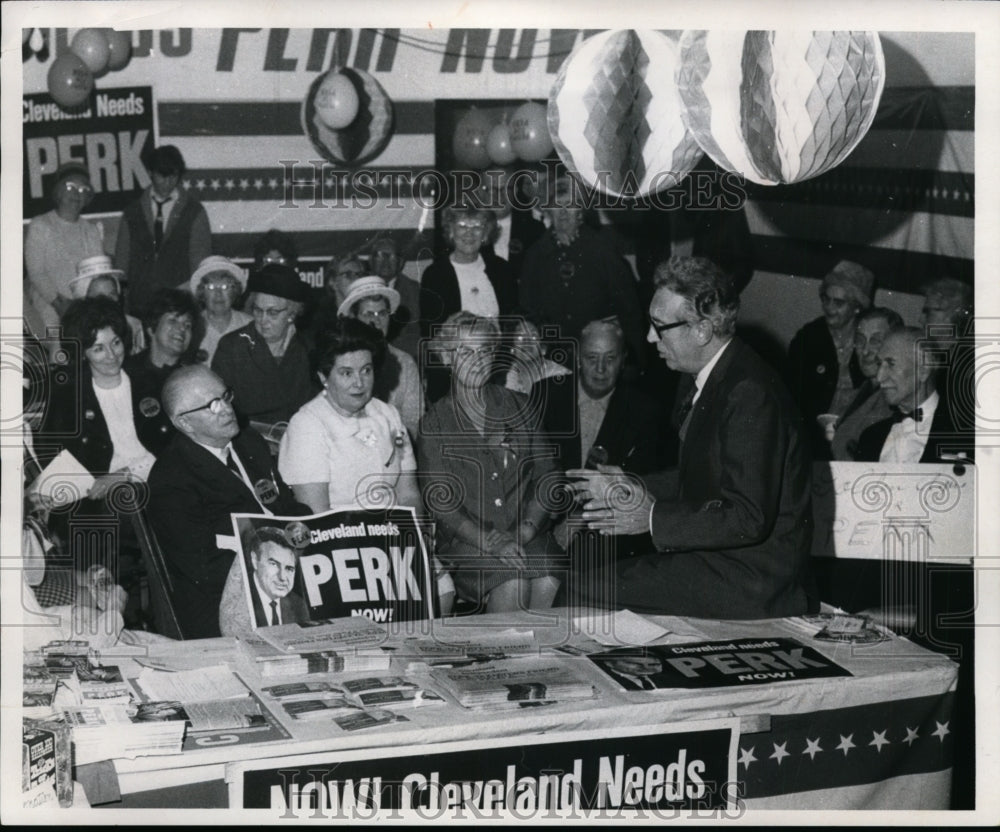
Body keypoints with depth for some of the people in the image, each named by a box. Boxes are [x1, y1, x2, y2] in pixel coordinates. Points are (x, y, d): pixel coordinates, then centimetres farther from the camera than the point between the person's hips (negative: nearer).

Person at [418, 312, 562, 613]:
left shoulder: (517, 407, 13)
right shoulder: (436, 422, 6)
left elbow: (546, 473, 10)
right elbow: (439, 501, -1)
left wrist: (526, 529, -8)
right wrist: (490, 542, -16)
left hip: (529, 535, 2)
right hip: (466, 541, -2)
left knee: (548, 583, -29)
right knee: (512, 584, -31)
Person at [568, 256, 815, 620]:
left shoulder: (751, 394, -22)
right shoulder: (704, 377, 9)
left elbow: (748, 519, -24)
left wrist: (652, 517, -20)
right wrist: (636, 487, 10)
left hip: (755, 579, -9)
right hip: (714, 553, 9)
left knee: (598, 589, -19)